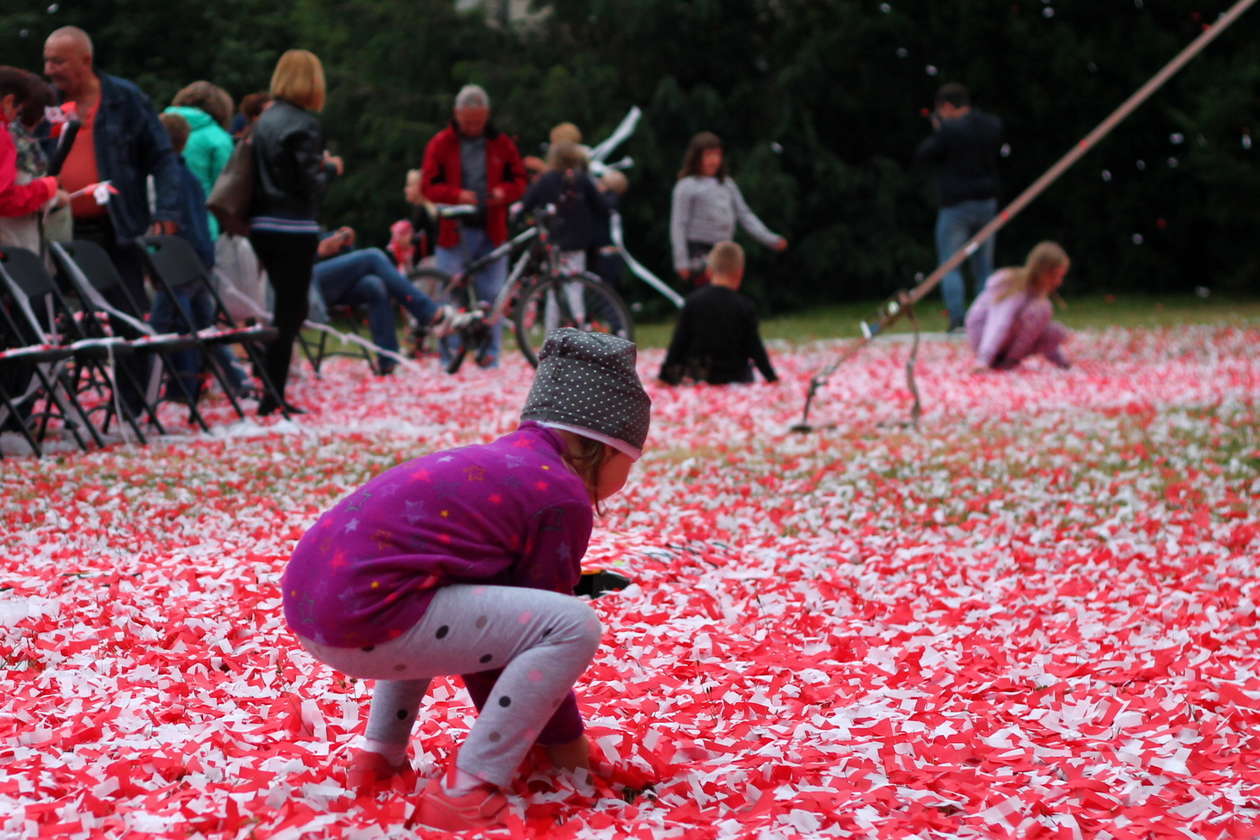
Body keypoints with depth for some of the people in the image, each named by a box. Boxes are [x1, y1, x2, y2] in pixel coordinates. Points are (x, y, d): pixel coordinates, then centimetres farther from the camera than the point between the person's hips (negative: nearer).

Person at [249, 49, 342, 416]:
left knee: (287, 309, 15)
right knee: (290, 313, -3)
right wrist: (330, 168, 4)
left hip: (263, 226, 8)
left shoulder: (266, 120, 12)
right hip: (293, 228, -8)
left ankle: (273, 393, 15)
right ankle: (272, 398, -5)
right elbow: (310, 185, -16)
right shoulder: (303, 125, -13)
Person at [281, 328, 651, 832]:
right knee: (576, 626, -10)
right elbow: (543, 631, 4)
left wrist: (510, 724, 40)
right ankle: (466, 792, -8)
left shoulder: (489, 465, 25)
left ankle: (379, 756, 28)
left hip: (309, 599, 10)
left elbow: (487, 622, 33)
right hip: (366, 616, -10)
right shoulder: (562, 496, -2)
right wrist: (565, 740, 18)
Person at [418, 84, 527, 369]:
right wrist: (457, 195, -18)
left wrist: (504, 192, -10)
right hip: (454, 230, -1)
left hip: (492, 231, 1)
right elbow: (428, 186, 0)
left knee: (492, 294, 0)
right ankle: (448, 352, 3)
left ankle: (490, 352, 7)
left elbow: (519, 180, 13)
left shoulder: (501, 143, 8)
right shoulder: (441, 144, 3)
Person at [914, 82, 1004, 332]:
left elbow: (922, 156, -8)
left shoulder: (950, 130, -14)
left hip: (956, 206, -6)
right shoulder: (994, 126, 6)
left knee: (950, 267, 0)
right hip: (987, 203, 6)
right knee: (984, 267, 11)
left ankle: (957, 319, -11)